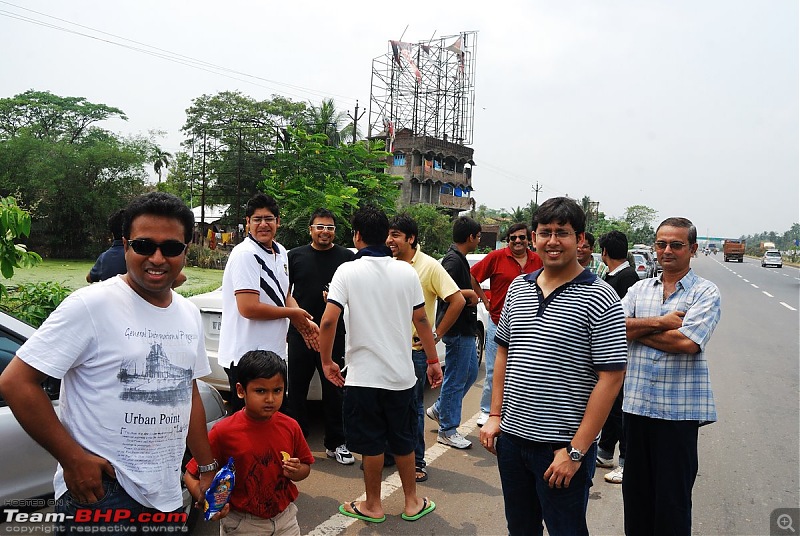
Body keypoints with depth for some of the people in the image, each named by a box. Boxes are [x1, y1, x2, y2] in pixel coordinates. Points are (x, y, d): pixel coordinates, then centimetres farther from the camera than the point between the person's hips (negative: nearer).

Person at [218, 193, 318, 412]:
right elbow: (248, 308, -25)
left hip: (273, 352, 9)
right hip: (246, 358, -9)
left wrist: (304, 322, 2)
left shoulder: (280, 252, 11)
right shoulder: (245, 254, -17)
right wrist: (292, 313, -11)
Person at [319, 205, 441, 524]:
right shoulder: (407, 272, -1)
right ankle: (412, 502, 31)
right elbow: (421, 320, 3)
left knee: (371, 444, 10)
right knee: (403, 440, 18)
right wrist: (433, 360, 13)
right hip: (401, 373, 3)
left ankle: (372, 506, 26)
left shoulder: (348, 271, -10)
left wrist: (327, 361, -3)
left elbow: (328, 321, -17)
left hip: (364, 375, -3)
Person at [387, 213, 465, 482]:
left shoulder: (430, 266, -10)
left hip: (415, 349, -5)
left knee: (413, 405, 4)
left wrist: (437, 334, -11)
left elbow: (458, 301, -12)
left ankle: (417, 461, 19)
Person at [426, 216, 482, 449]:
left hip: (464, 328, 10)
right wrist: (470, 294, -18)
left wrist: (472, 295, 8)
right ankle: (447, 430, 12)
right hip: (457, 329, -10)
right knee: (456, 379, -1)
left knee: (470, 372, 20)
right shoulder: (454, 259, -18)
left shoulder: (459, 258, 14)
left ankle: (439, 409, 32)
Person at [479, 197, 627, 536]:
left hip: (563, 445, -5)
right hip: (511, 437, 6)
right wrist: (495, 416, 7)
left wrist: (576, 450, -16)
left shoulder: (599, 298, -12)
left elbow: (611, 377, -14)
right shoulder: (518, 288, 6)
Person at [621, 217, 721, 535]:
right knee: (635, 490, 16)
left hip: (679, 408, -4)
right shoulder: (639, 289, 9)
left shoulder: (706, 293, -3)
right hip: (636, 402, 4)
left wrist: (638, 331, -8)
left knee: (672, 497, 8)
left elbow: (687, 342, -18)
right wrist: (659, 323, -15)